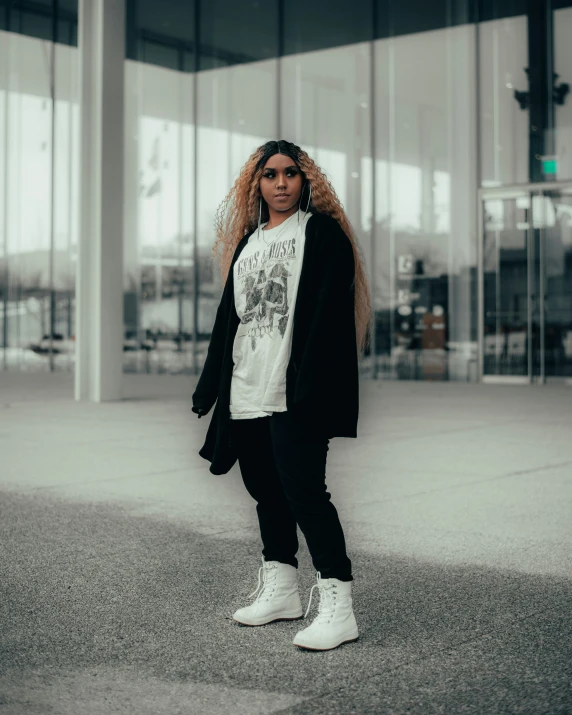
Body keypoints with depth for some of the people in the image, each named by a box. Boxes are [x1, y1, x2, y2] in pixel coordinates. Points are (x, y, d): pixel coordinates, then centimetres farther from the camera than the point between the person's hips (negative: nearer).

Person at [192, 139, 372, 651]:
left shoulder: (322, 232, -1)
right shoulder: (247, 242, 20)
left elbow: (330, 311, -12)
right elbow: (228, 315, 21)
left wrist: (310, 383, -22)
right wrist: (211, 385, 17)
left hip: (296, 393, -7)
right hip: (246, 393, 7)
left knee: (303, 490, -12)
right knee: (265, 488, 13)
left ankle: (337, 606, -7)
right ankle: (280, 590, 26)